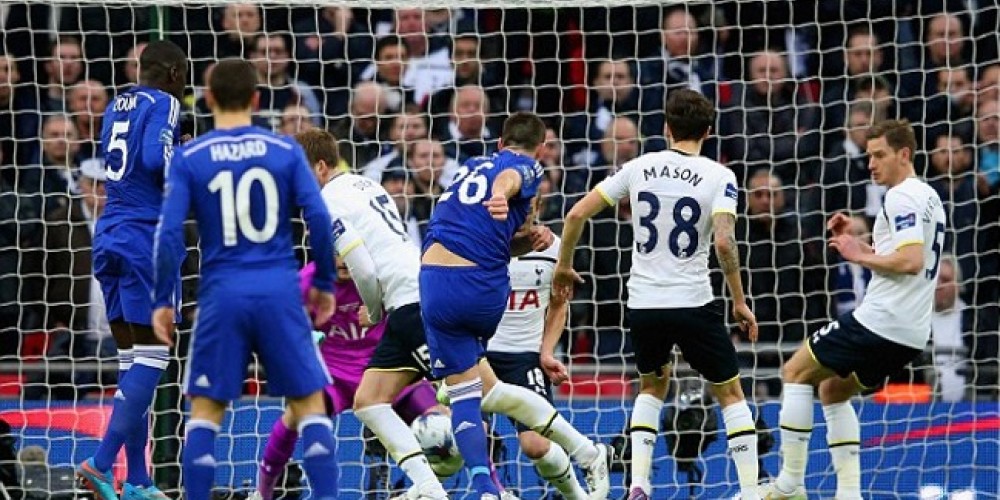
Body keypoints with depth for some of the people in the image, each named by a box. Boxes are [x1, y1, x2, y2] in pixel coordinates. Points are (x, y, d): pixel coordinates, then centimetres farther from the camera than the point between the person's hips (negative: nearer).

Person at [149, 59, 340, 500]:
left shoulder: (189, 158, 1)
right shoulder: (285, 150, 2)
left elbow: (169, 234, -5)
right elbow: (319, 219, -4)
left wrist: (163, 301, 3)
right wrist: (325, 283, 7)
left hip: (222, 295, 0)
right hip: (280, 290, 0)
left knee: (205, 409, 9)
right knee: (309, 402, 7)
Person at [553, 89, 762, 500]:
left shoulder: (639, 168, 4)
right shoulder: (718, 176, -6)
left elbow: (577, 214, 3)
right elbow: (724, 241, -19)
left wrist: (564, 265, 19)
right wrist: (740, 302, -9)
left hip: (643, 304, 3)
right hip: (694, 304, -3)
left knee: (652, 387, 26)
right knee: (730, 393, 12)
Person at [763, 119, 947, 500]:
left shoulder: (901, 196, -13)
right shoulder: (928, 197, 19)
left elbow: (911, 261, -24)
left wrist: (860, 256, -11)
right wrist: (858, 243, 13)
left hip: (880, 321, -10)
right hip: (912, 335, 10)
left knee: (796, 373, 3)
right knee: (832, 390, 24)